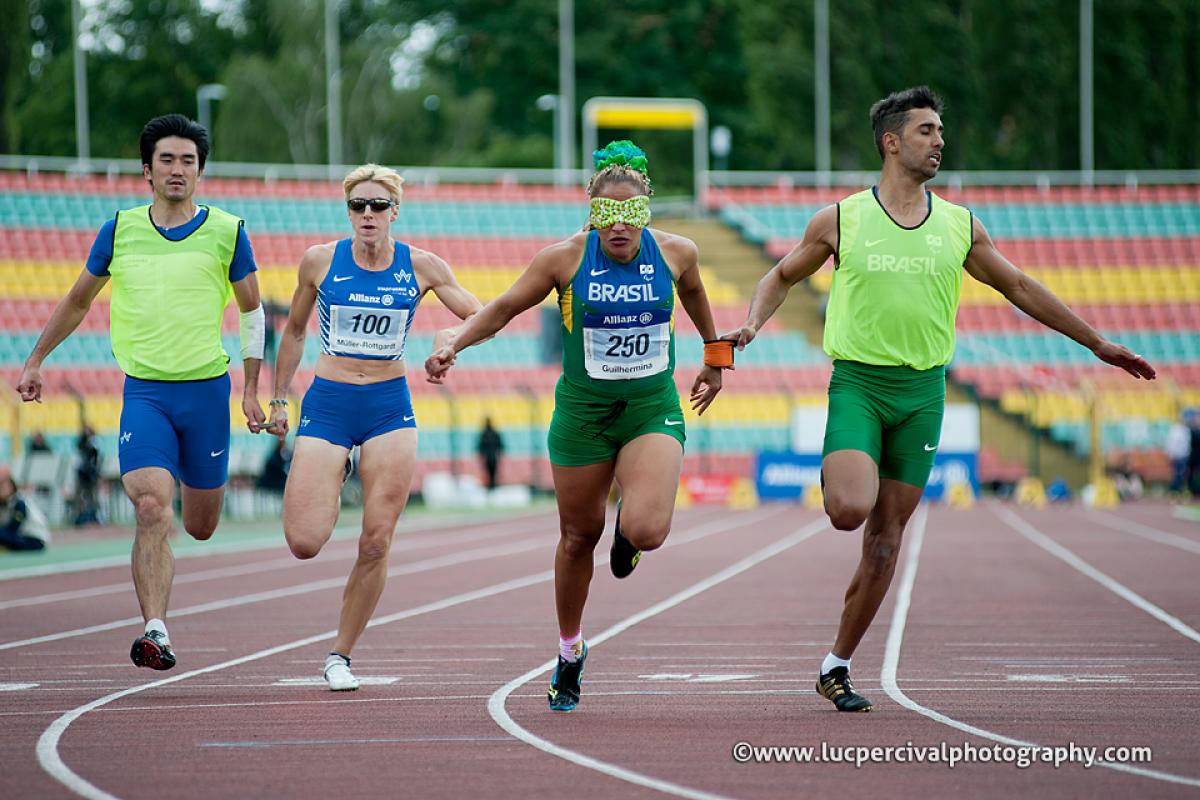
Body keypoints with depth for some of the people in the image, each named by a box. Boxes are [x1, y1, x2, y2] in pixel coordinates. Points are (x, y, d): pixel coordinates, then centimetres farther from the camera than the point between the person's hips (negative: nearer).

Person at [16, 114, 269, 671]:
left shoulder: (226, 231, 1)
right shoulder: (119, 231, 3)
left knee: (199, 527, 9)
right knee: (152, 508, -20)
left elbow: (251, 311, 12)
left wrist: (251, 390, 7)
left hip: (207, 390, 1)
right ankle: (155, 631, -21)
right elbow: (77, 301, 17)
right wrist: (34, 362, 21)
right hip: (143, 392, 0)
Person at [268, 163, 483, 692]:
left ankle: (340, 656, 11)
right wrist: (279, 399, 14)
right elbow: (294, 332, 13)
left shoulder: (421, 267, 0)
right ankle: (332, 478, 24)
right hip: (327, 404, -1)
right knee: (304, 543, -12)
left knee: (376, 543, -5)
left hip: (390, 408, 1)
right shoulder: (320, 261, -1)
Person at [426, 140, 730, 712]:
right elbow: (504, 308, 0)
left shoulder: (676, 253, -7)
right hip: (583, 411, 0)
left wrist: (715, 358, 27)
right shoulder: (565, 258, -12)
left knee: (647, 530, -22)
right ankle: (569, 653, 34)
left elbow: (694, 296, 17)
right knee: (579, 535, 11)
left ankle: (626, 533, 20)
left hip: (653, 408, 0)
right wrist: (453, 346, -14)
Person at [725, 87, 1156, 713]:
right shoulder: (840, 221, 0)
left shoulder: (959, 226, 7)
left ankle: (837, 666, 12)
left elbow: (1019, 288, 17)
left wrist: (1098, 344, 19)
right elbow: (783, 275, 14)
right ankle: (835, 474, 11)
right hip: (859, 382, -3)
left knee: (886, 534, 2)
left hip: (922, 391, 3)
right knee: (850, 510, -25)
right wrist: (752, 324, -6)